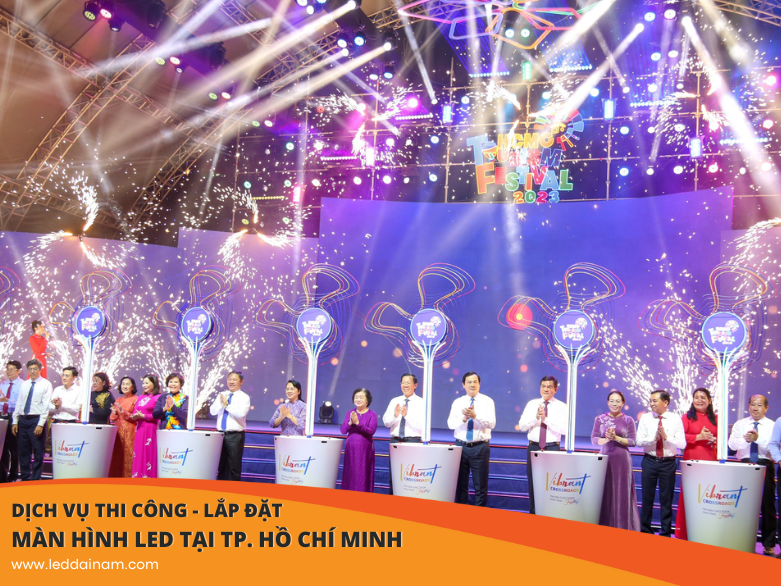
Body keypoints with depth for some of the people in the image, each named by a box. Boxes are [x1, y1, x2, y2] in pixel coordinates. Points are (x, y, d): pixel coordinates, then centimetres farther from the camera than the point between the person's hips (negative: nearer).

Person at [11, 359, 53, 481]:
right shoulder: (24, 384, 13)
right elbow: (18, 404, 14)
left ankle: (35, 479, 6)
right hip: (23, 420, 5)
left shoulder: (46, 384, -3)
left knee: (38, 452, -1)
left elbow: (46, 406, -9)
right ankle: (25, 478, 21)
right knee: (23, 451, 11)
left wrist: (40, 424, -16)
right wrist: (15, 422, 6)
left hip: (36, 420, -5)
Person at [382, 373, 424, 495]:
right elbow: (386, 422, 3)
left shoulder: (421, 403, 0)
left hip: (413, 441, -4)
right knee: (393, 475, 9)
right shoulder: (394, 401, 11)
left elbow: (421, 425, -11)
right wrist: (395, 415, -18)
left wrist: (407, 415, -24)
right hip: (395, 441, 4)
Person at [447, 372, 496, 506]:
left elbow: (491, 424, -13)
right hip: (461, 446, 3)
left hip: (480, 447, -2)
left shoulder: (487, 401, 0)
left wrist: (475, 416, -30)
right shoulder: (457, 402, 7)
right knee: (460, 484, 10)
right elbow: (450, 423, -5)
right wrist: (463, 418, -24)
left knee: (481, 485, 1)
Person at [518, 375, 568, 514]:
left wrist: (546, 419, -22)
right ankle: (533, 513, 19)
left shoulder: (562, 407, -1)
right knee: (532, 482, 9)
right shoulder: (532, 404, 7)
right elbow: (522, 426, 0)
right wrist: (536, 417, -17)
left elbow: (564, 429, -14)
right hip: (533, 447, 3)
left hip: (552, 448, -3)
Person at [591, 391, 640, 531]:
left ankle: (622, 527, 10)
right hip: (605, 457, 1)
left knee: (621, 493, 1)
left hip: (622, 460, -1)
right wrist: (606, 439, -17)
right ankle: (604, 527, 9)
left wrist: (616, 438, -15)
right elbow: (594, 439, 1)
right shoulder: (600, 419, 7)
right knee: (604, 493, 1)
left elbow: (632, 441, -3)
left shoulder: (628, 420, 3)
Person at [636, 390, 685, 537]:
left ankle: (666, 532, 20)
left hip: (668, 462, -1)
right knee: (647, 496, 9)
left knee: (667, 498, 8)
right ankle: (645, 530, 21)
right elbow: (639, 441, -7)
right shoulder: (645, 418, 0)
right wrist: (654, 438, -22)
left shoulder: (675, 419, -3)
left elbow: (682, 444, -9)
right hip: (650, 461, 1)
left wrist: (666, 437, -21)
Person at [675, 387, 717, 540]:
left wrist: (714, 440, -5)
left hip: (710, 461, 2)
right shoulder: (688, 417, 5)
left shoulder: (715, 418, 13)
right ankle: (685, 532, 5)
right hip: (691, 460, -2)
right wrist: (699, 437, -13)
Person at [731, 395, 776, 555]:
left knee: (767, 504, 1)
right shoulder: (739, 424, 10)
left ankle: (768, 544, 10)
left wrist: (758, 439, -25)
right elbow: (732, 444, -3)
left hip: (765, 466, -1)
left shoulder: (773, 426, 5)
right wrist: (745, 440, -23)